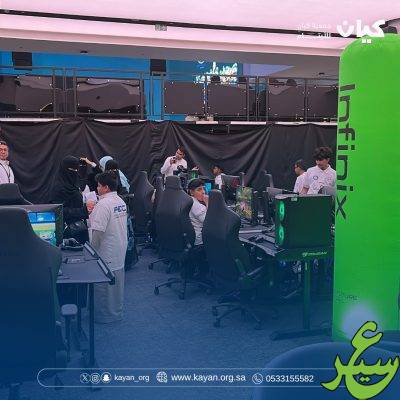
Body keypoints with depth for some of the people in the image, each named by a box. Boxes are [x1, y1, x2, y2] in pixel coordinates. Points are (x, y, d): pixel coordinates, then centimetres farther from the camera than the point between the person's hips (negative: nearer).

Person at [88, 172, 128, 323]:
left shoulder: (103, 205, -21)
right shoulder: (121, 201, 7)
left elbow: (98, 231, -24)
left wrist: (93, 249, -12)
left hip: (107, 252, -9)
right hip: (120, 250, 9)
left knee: (104, 285, 4)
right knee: (117, 281, 17)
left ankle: (105, 315, 14)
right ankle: (117, 312, 29)